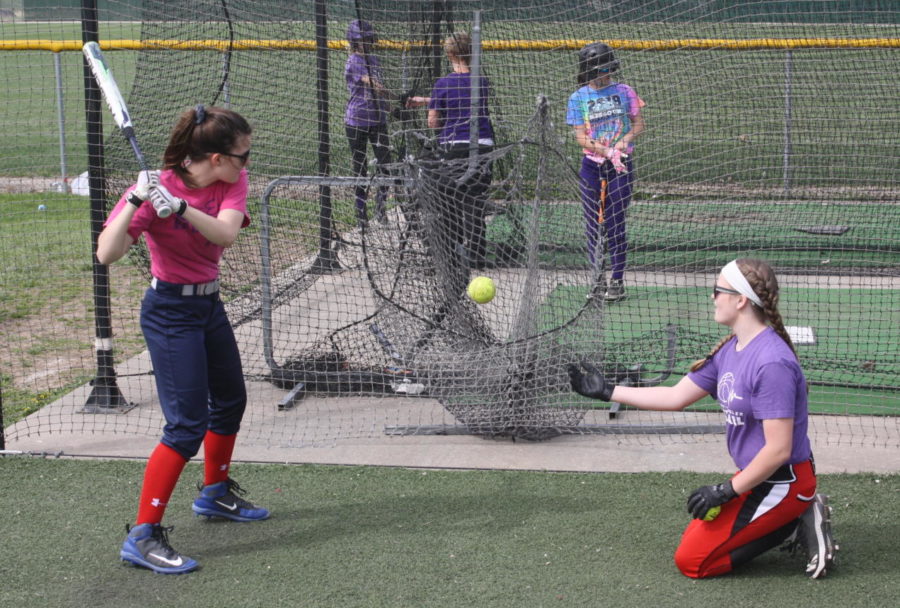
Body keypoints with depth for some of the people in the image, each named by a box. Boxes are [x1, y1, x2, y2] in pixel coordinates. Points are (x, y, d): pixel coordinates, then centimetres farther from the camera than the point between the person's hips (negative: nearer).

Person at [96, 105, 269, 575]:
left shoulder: (232, 183, -5)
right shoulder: (158, 188, -22)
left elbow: (225, 233, -25)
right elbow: (106, 254, -30)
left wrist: (181, 207, -40)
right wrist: (136, 201, -40)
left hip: (209, 304, 8)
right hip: (170, 313, -8)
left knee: (230, 401, 23)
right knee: (187, 425, -14)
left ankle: (215, 494, 46)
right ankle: (142, 536, -10)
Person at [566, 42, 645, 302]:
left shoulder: (624, 92, 2)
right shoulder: (578, 99, 0)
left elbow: (639, 125, 5)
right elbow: (581, 137, -5)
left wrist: (622, 144, -14)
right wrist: (607, 151, -20)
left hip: (621, 165, -1)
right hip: (591, 166, 1)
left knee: (615, 223, -4)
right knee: (593, 224, 3)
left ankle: (617, 280, 4)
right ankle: (598, 277, 14)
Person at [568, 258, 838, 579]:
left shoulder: (772, 363, -26)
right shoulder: (729, 350, 3)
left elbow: (778, 450, -27)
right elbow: (675, 397, 10)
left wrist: (727, 490, -18)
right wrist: (607, 391, 9)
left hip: (783, 481, -9)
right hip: (755, 474, 9)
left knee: (691, 560, -6)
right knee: (694, 537, 21)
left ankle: (797, 523, -3)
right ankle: (795, 517, 11)